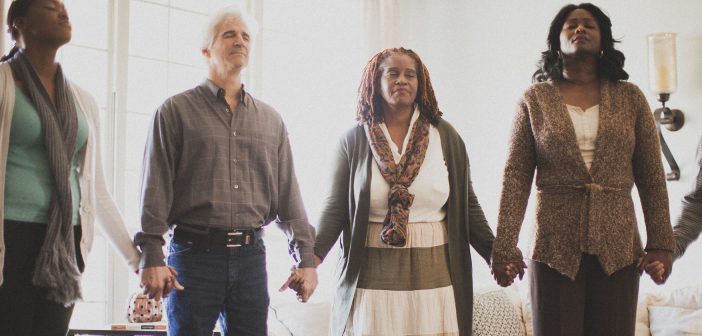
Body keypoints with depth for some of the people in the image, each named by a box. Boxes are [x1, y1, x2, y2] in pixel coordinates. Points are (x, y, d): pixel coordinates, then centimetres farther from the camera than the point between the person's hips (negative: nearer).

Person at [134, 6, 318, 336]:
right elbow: (156, 190, -3)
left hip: (251, 257, 3)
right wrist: (151, 256, -12)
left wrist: (306, 258, 6)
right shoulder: (176, 111, 4)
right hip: (195, 255, -3)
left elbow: (288, 195, 13)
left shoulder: (271, 120, 15)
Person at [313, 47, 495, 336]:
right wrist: (313, 256, -14)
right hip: (372, 280, -1)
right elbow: (335, 209, 0)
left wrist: (495, 255, 1)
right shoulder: (354, 141, 2)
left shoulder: (445, 136, 5)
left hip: (434, 276, 1)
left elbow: (466, 205, 8)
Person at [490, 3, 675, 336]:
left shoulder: (630, 97, 7)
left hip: (618, 249, 1)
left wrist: (661, 243, 0)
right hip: (555, 248, -1)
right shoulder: (534, 99, 3)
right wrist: (504, 247, -7)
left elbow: (651, 177, 6)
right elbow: (516, 177, -1)